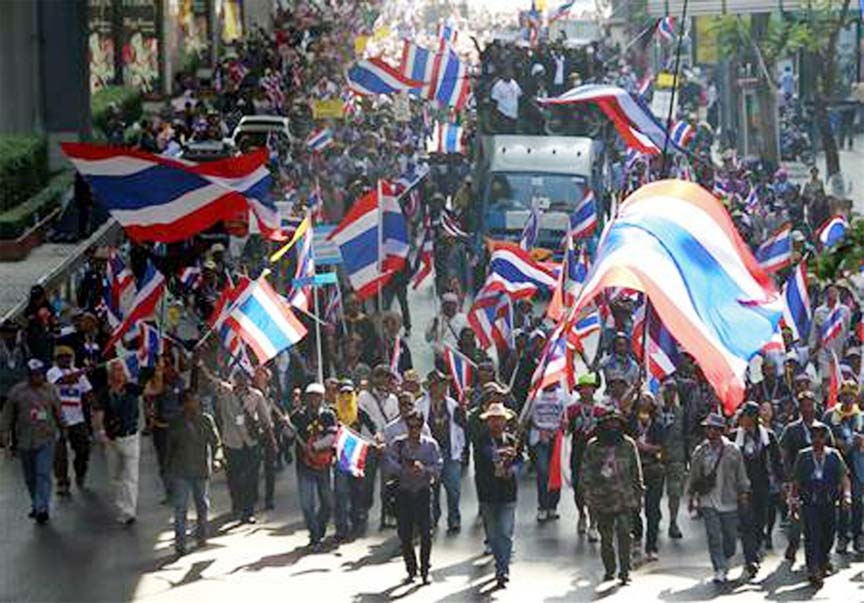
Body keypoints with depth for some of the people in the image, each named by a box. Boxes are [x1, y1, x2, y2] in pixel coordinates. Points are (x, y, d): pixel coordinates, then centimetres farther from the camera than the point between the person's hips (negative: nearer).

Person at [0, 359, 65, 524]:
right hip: (25, 441, 1)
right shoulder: (17, 391, 1)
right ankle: (36, 504, 26)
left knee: (43, 474, -12)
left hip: (46, 440, -1)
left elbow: (58, 413, 16)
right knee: (30, 477, 11)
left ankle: (42, 508, -17)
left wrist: (63, 429, 21)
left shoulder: (50, 390, 5)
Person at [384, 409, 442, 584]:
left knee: (426, 533, -7)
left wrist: (424, 469, -22)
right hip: (404, 492, 1)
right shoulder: (398, 444, 5)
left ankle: (425, 570, 2)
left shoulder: (430, 445, 3)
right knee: (405, 534, 2)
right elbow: (388, 465, -5)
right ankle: (411, 570, 15)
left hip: (423, 492, -1)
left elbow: (437, 468, -3)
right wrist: (405, 469, -19)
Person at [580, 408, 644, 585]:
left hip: (624, 499, -1)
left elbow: (636, 471, 10)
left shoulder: (628, 445, 2)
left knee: (623, 533, -14)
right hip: (601, 500, 1)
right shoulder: (593, 446, 1)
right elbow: (585, 471, 7)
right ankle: (609, 570, 22)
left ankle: (624, 570, -9)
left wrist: (638, 492, 10)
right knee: (606, 537, 8)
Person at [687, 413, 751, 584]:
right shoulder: (700, 452, 2)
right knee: (714, 536, -10)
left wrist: (743, 494, 6)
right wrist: (692, 497, 13)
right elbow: (694, 477, 12)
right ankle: (719, 570, -7)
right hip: (708, 501, 0)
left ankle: (724, 561, 33)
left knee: (730, 536, 7)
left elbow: (741, 475, 7)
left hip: (728, 501, 0)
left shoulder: (732, 451, -1)